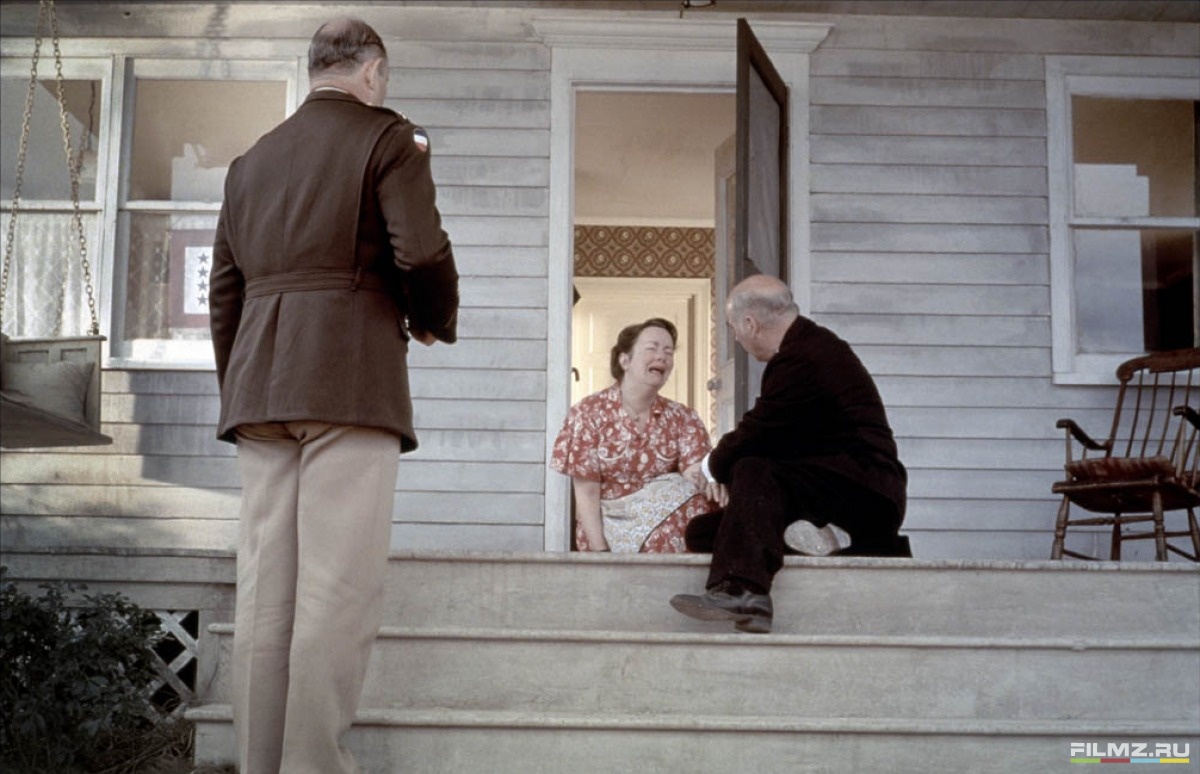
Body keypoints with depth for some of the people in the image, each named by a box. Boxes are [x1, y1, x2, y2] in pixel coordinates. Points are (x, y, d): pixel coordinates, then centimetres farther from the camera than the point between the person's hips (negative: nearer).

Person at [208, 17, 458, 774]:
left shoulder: (253, 158, 21)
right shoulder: (388, 137, 4)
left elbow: (225, 287, 18)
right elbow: (422, 251, -10)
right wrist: (437, 323, 9)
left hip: (259, 381, 6)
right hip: (351, 377, -6)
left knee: (266, 587, 5)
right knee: (338, 586, -6)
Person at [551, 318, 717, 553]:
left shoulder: (681, 419, 3)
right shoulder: (588, 413, -6)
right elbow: (587, 494, -8)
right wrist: (601, 552, -19)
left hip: (668, 514, 4)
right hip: (607, 523, -4)